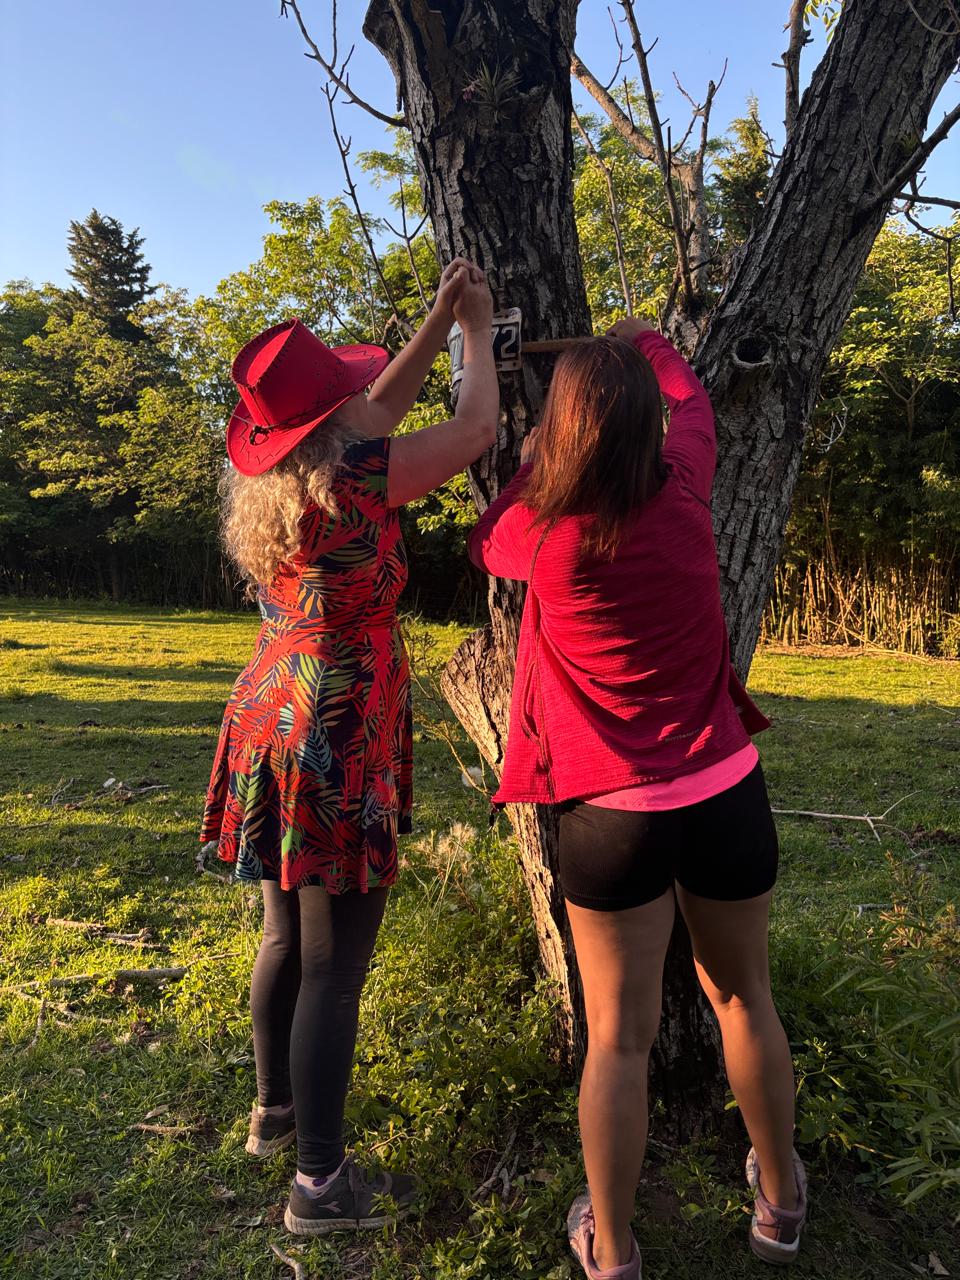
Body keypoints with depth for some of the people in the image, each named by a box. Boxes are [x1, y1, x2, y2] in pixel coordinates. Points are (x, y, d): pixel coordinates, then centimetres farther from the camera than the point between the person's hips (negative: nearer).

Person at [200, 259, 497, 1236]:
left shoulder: (268, 483, 7)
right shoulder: (353, 480, -17)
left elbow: (383, 410, 19)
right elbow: (476, 428, -6)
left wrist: (438, 322, 19)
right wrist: (477, 333, 12)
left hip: (273, 722, 9)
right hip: (336, 747, -9)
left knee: (288, 936, 22)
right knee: (334, 967, 3)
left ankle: (275, 1111, 42)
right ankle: (320, 1183, 20)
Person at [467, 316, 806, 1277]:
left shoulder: (541, 531, -12)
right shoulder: (684, 491, -6)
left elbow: (484, 542, 13)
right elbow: (691, 398, 17)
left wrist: (531, 458, 19)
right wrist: (643, 341, 35)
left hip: (615, 813, -3)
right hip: (727, 793, 3)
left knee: (619, 1037, 10)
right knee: (743, 997, 23)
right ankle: (779, 1199, 45)